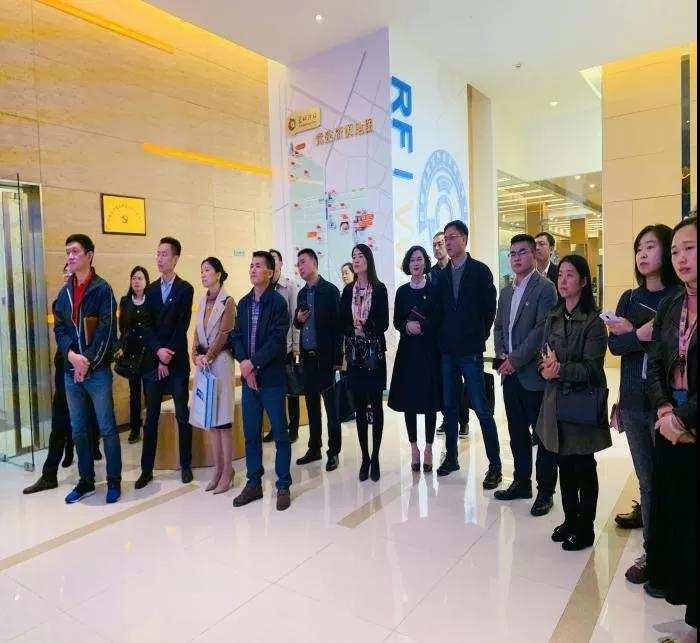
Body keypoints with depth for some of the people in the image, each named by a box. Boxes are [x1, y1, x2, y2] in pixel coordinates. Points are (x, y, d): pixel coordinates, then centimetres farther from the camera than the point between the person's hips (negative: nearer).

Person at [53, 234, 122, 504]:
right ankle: (86, 481, 26)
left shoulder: (102, 289, -5)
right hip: (71, 370, 6)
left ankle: (114, 481, 15)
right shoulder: (64, 293, 12)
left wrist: (88, 363, -15)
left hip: (98, 370, -6)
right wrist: (72, 355, -11)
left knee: (107, 429, 2)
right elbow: (59, 329, 7)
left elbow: (106, 331, -11)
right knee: (78, 430, 13)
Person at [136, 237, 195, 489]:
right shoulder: (151, 290, 10)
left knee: (183, 415, 6)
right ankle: (147, 469, 16)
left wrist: (168, 356, -11)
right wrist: (158, 351, -12)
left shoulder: (185, 289, -3)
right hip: (153, 361, 4)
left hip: (177, 362, -4)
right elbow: (146, 326, 3)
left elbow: (182, 327, -8)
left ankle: (186, 465, 18)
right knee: (151, 417, 8)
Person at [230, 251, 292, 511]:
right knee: (251, 433, 12)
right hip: (248, 377, 6)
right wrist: (244, 364, -8)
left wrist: (253, 363, -16)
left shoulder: (278, 302, -8)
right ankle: (254, 484, 25)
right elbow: (236, 337, 7)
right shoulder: (244, 303, 11)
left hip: (271, 377, -5)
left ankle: (283, 486, 16)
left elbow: (277, 341, -15)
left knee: (280, 434, 3)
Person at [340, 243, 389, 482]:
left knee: (375, 405, 2)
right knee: (359, 407, 6)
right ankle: (365, 457, 16)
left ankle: (375, 458, 12)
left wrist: (366, 329, -18)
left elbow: (384, 323, -5)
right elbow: (342, 322, 6)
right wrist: (353, 330, -12)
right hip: (354, 353, 3)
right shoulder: (348, 290, 10)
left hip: (374, 352, -3)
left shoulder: (379, 289, -1)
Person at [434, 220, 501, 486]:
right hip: (447, 350, 5)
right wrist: (443, 338, 5)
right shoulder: (443, 275, 11)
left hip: (471, 350, -5)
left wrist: (480, 337, -1)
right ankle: (451, 457, 25)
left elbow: (489, 307, -3)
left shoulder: (480, 270, -3)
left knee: (481, 407, -4)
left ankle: (495, 465, 6)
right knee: (449, 406, 12)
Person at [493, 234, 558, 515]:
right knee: (517, 432, 15)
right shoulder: (506, 292, 15)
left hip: (533, 373, -7)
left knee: (543, 434, 4)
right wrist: (502, 355, 3)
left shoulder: (545, 287, -8)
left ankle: (545, 490, 16)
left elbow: (541, 330, -16)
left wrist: (515, 360, -15)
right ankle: (521, 482, 29)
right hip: (510, 374, 7)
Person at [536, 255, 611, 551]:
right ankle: (570, 518, 32)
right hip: (556, 401, 5)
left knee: (583, 467, 7)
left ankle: (585, 528, 23)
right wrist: (547, 367, -12)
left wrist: (560, 370, -27)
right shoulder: (553, 318, 8)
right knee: (564, 465, 15)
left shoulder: (593, 322, -11)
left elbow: (592, 368, -14)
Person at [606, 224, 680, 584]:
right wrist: (644, 334, -16)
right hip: (633, 403, 4)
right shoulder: (629, 298, 10)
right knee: (646, 479, 12)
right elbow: (614, 344, 0)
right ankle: (652, 550, 24)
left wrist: (633, 333, -11)